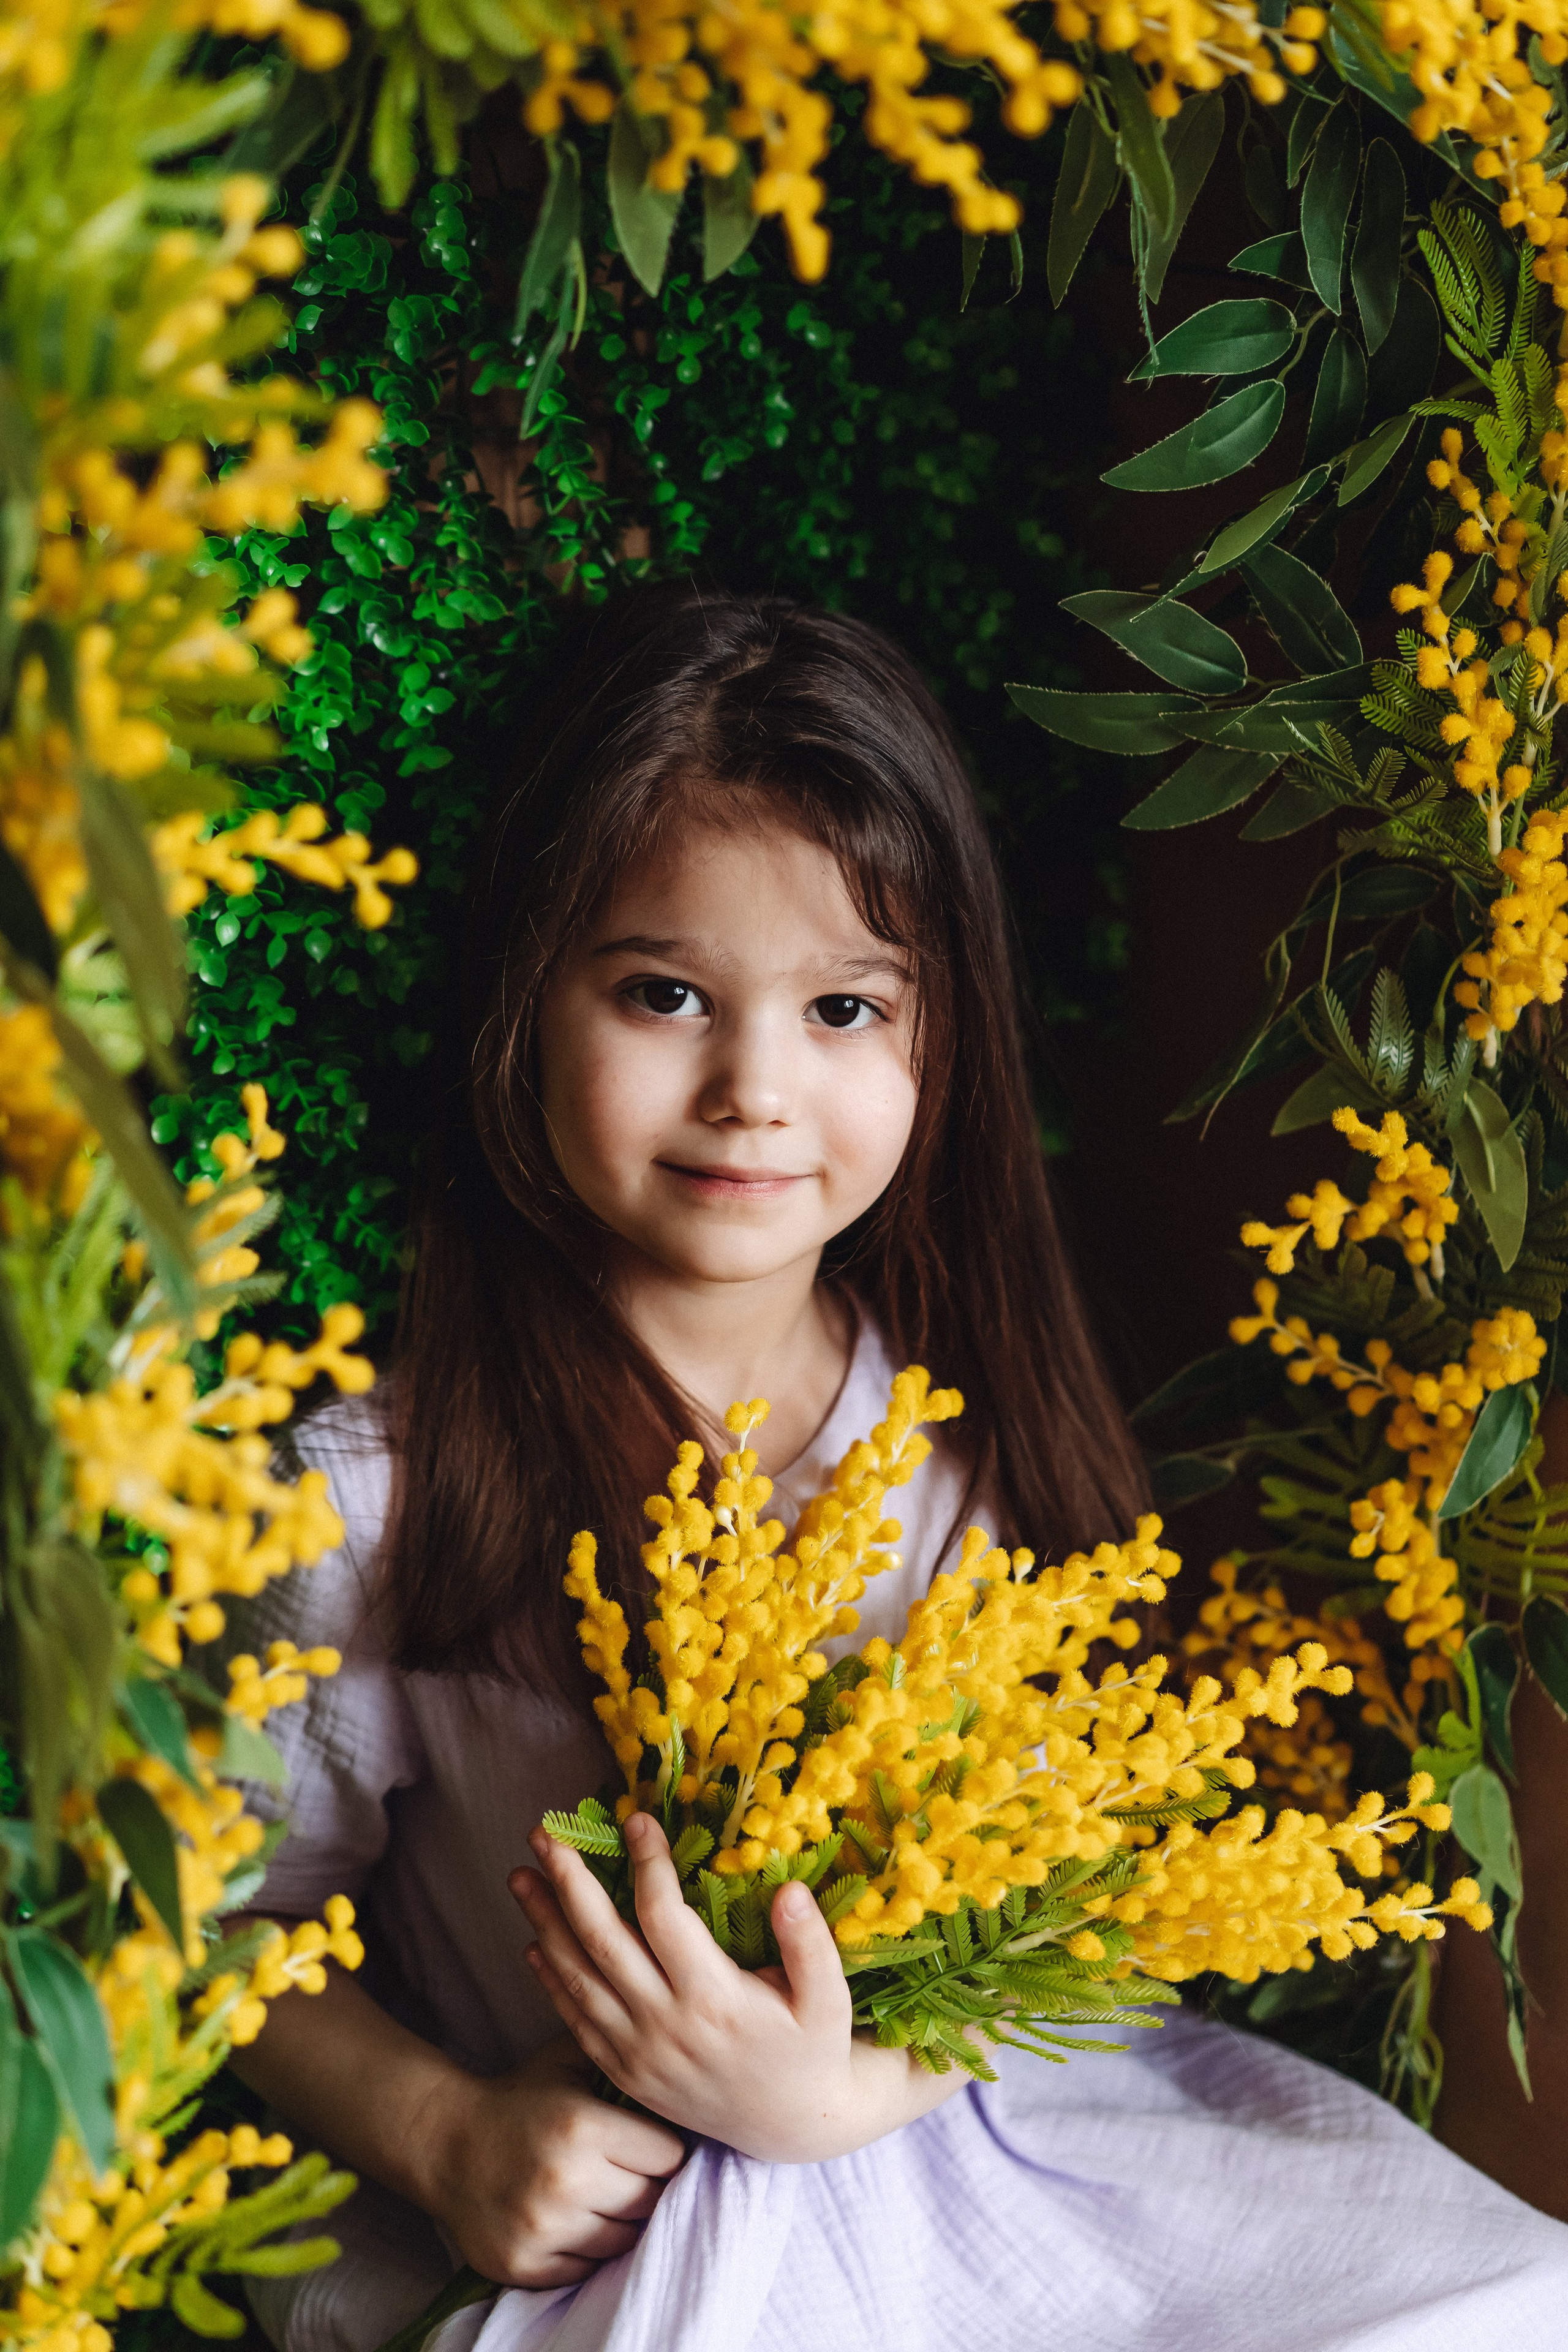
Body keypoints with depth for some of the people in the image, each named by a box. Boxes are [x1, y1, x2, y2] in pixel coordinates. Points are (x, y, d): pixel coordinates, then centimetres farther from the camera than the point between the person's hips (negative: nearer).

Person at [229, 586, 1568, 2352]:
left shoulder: (989, 1427, -1)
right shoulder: (382, 1490, -10)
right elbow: (254, 1913, 0)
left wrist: (844, 2093, -17)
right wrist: (444, 2134, -16)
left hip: (950, 2141, 3)